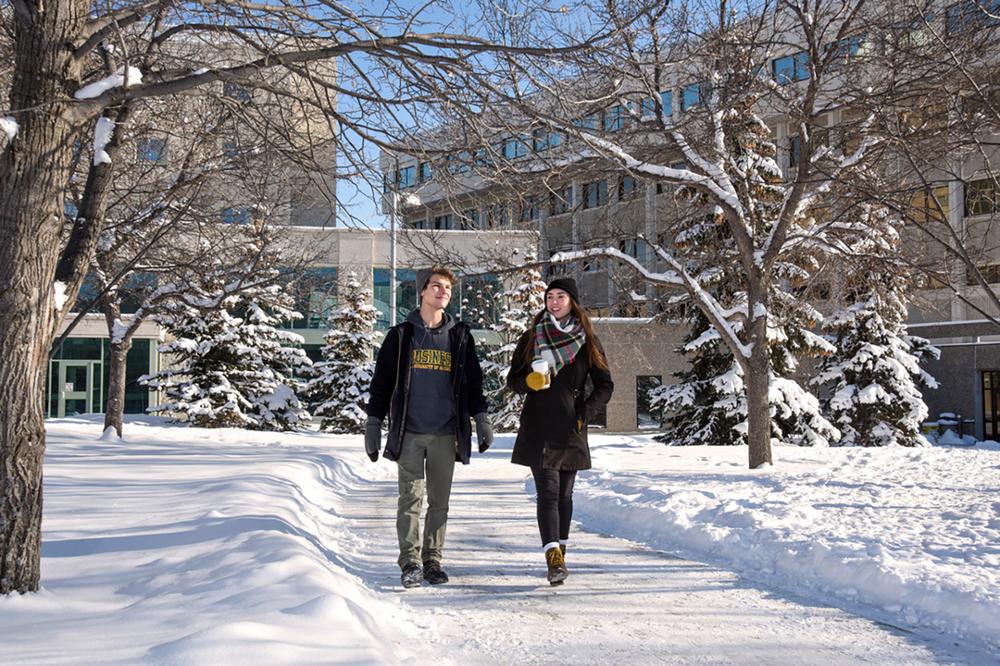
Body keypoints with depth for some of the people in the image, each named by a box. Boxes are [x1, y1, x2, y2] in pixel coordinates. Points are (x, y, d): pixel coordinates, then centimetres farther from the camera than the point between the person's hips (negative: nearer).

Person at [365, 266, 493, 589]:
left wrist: (481, 419, 4)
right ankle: (410, 562, -1)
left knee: (439, 501, 6)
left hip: (446, 433, 2)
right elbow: (381, 383, 7)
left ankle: (432, 561, 15)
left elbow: (473, 382, 14)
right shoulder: (401, 335, 5)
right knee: (411, 497, -6)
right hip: (409, 432, -2)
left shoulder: (460, 336, 10)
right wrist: (373, 424, 3)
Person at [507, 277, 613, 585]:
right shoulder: (532, 338, 7)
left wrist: (585, 412, -4)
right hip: (538, 429, -1)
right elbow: (513, 379, 9)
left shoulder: (587, 341, 6)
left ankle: (559, 553, 19)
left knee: (564, 493, 7)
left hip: (571, 429, 1)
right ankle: (554, 559, -19)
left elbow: (604, 385, 10)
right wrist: (530, 381, -14)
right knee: (548, 491, -11)